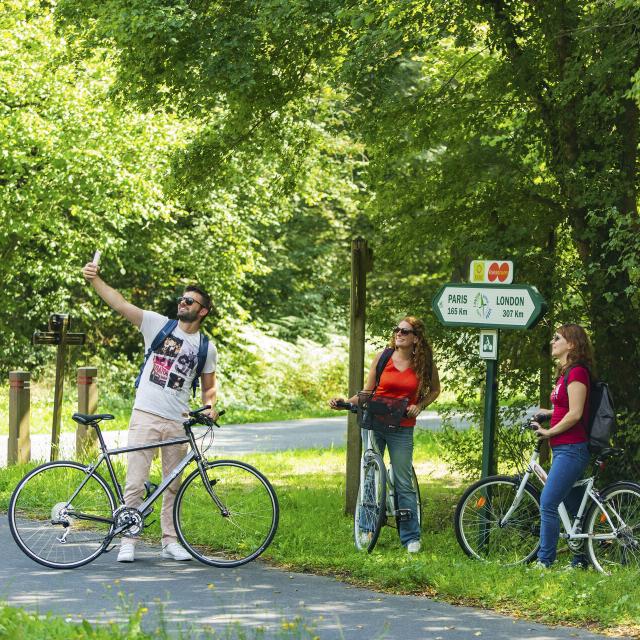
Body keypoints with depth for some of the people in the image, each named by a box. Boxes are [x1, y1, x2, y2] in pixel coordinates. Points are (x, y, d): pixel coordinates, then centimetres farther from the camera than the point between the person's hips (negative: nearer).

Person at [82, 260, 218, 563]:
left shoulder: (207, 348, 8)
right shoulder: (158, 324, 2)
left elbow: (208, 386, 18)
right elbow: (119, 303, -7)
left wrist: (210, 406, -5)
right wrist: (94, 279, -21)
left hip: (177, 422, 2)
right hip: (145, 416, -2)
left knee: (173, 485, 10)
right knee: (135, 483, -5)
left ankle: (170, 541, 20)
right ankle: (128, 542, 1)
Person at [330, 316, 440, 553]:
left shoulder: (424, 363, -1)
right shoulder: (382, 357, -1)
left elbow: (435, 390, 15)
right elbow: (367, 392, 5)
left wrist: (419, 406, -2)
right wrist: (344, 402, -9)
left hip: (402, 429, -1)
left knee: (403, 483, -1)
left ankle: (411, 537, 7)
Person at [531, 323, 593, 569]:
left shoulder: (577, 372, -14)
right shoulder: (566, 373, 17)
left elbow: (575, 414, -20)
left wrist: (549, 432, -11)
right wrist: (549, 413, 11)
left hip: (571, 449, -10)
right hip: (564, 449, 10)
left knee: (548, 503, -13)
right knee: (575, 505, 12)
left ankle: (545, 561, -11)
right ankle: (582, 559, 16)